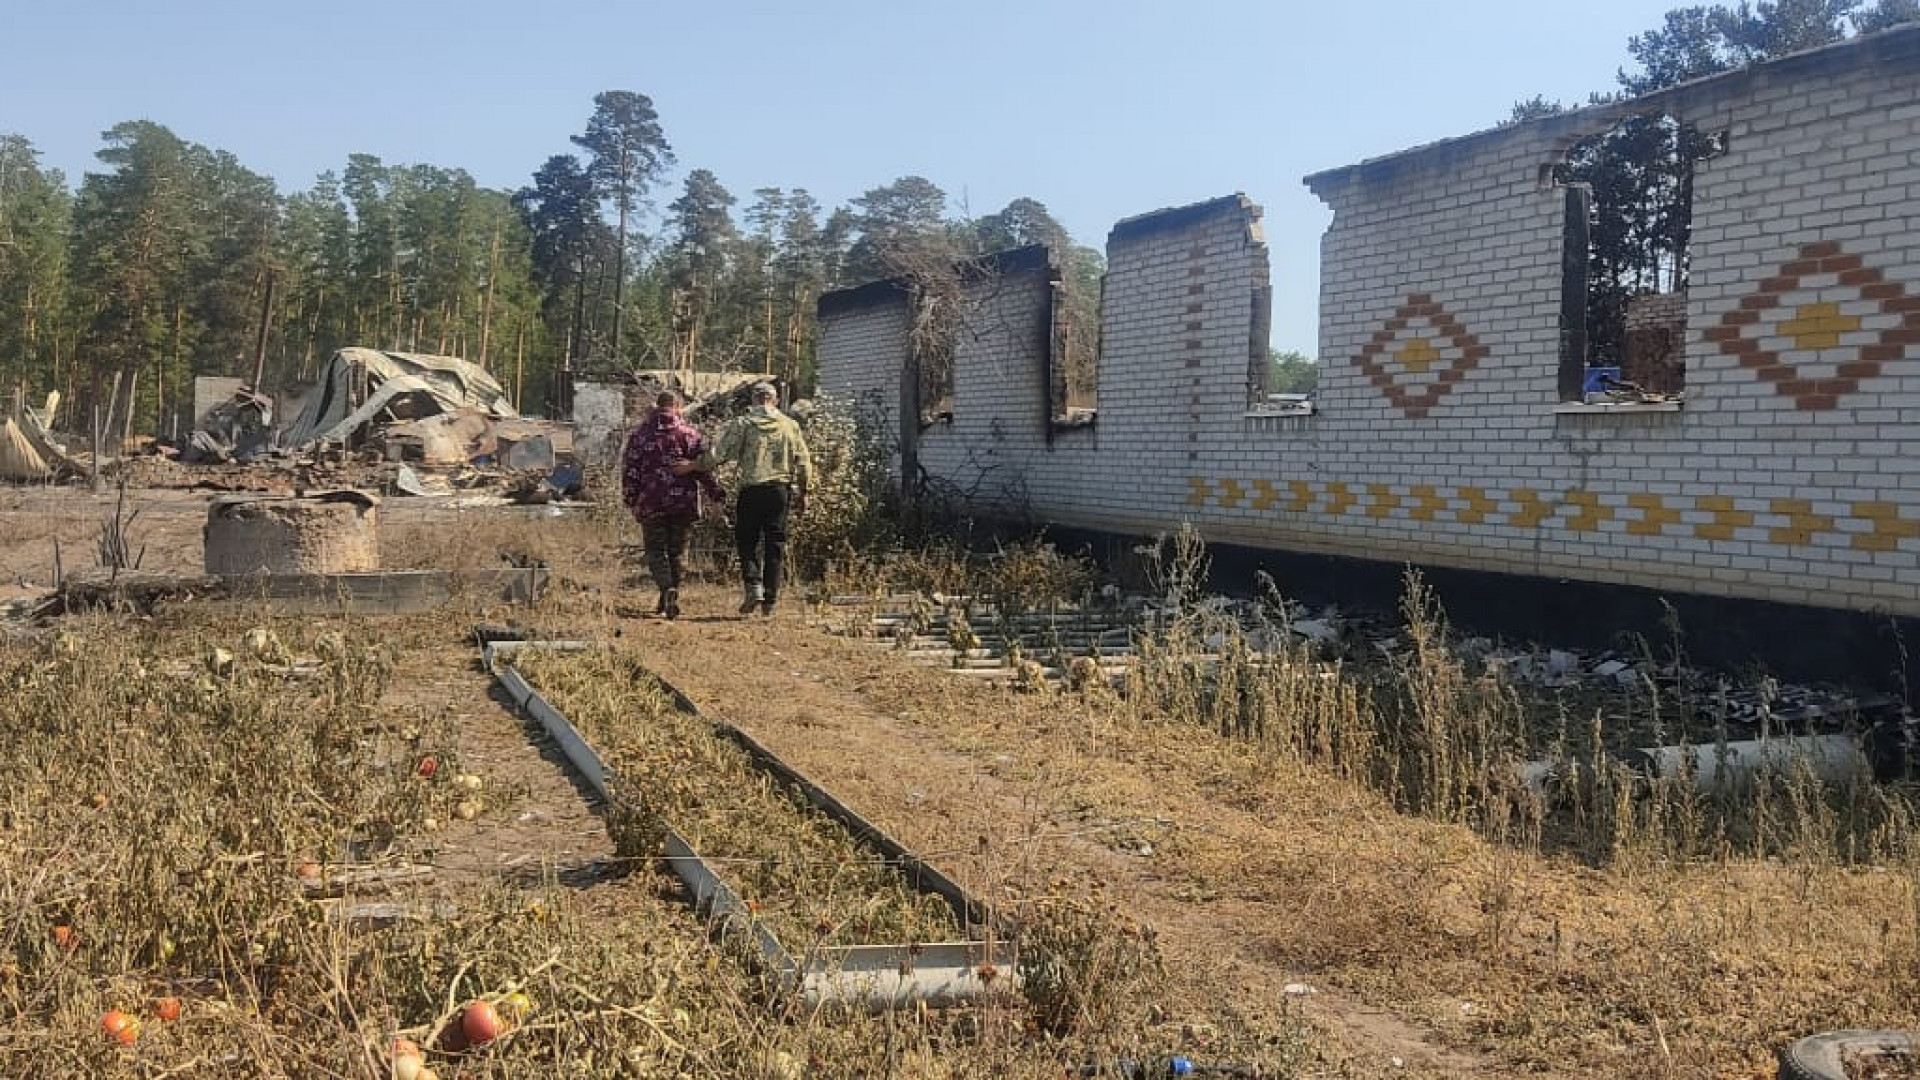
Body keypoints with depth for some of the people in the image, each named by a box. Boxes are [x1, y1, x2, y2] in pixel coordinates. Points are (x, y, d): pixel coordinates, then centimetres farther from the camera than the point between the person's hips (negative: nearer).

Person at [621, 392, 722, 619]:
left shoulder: (639, 434, 4)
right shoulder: (690, 433, 1)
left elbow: (629, 470, 3)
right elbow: (704, 468, -3)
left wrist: (630, 499, 11)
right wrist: (717, 495, 3)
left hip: (651, 503, 0)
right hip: (684, 503, 1)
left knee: (655, 551, 7)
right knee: (677, 551, 11)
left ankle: (667, 590, -17)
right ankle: (670, 600, 15)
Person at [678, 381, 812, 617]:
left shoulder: (742, 424, -1)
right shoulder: (790, 425, 6)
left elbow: (717, 455, -6)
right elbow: (804, 464, 6)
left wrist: (689, 468, 4)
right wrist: (803, 493, 16)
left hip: (751, 489, -2)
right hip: (781, 489, 2)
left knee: (747, 541, 9)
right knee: (775, 544, 7)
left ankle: (753, 586, -10)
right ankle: (770, 600, 9)